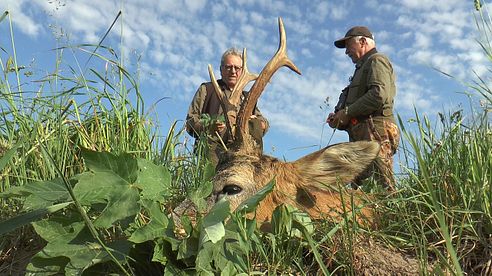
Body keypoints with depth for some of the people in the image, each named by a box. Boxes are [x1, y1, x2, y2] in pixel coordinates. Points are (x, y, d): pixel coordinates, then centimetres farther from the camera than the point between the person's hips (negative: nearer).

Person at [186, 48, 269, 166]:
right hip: (213, 146, -5)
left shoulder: (246, 97, 29)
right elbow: (191, 121, 8)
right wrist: (208, 127, -15)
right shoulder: (207, 89, 16)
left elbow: (264, 123, 25)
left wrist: (255, 122, -1)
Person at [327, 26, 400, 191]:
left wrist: (347, 112, -9)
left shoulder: (376, 60, 5)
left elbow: (379, 95, -15)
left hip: (375, 132, -9)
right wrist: (340, 119, 11)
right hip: (361, 136, 9)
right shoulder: (363, 67, 34)